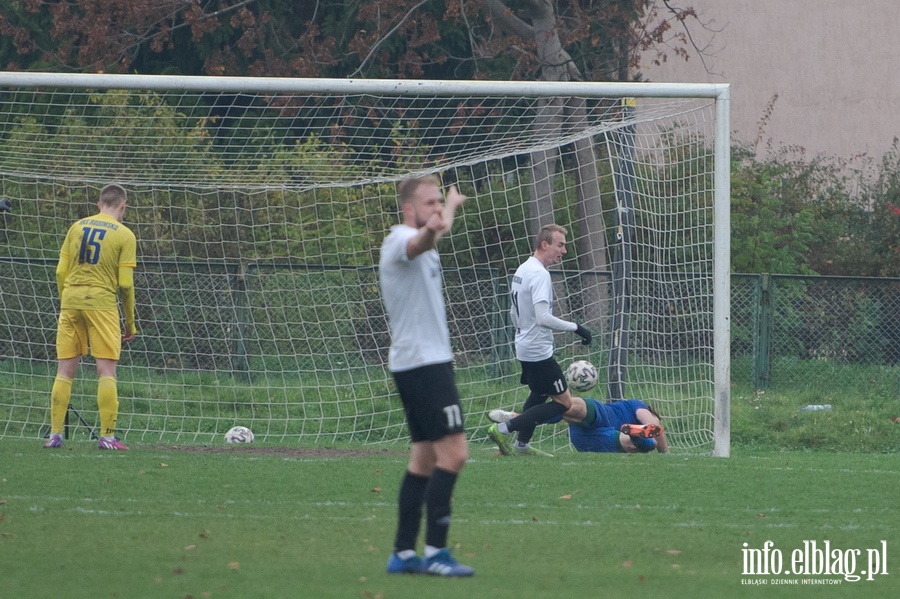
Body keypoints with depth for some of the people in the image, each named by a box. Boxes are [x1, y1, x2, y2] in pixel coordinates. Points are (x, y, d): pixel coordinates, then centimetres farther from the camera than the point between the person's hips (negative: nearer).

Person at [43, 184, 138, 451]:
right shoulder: (124, 235, -1)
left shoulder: (77, 227, 10)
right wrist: (130, 323, 5)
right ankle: (107, 436, -5)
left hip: (71, 300, 4)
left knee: (65, 370, 8)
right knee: (106, 370, -1)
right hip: (102, 303, -4)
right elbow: (125, 284, -4)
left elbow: (60, 273, 8)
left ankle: (55, 434, 8)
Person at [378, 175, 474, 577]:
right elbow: (419, 242, -41)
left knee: (425, 456, 10)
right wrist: (431, 230, -63)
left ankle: (403, 553, 10)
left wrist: (452, 204, 59)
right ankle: (435, 552, -16)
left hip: (423, 361, 11)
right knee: (453, 452, -14)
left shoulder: (420, 245, 17)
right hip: (423, 362, -11)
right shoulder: (401, 239, -15)